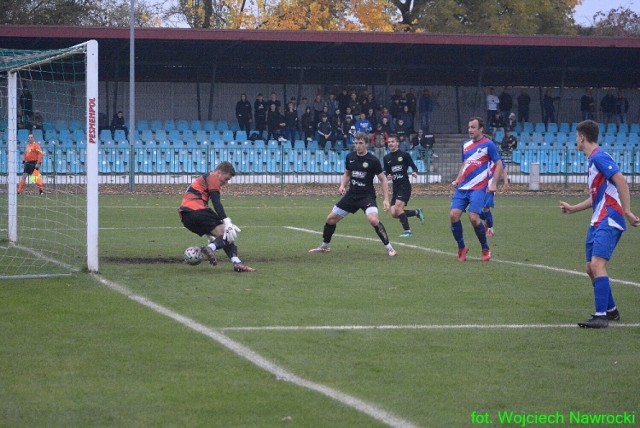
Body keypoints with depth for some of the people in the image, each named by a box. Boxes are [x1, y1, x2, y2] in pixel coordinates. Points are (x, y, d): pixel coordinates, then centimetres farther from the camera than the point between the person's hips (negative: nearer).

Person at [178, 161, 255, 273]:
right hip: (196, 210, -9)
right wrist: (227, 223, -19)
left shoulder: (203, 178, 33)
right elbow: (216, 203, -11)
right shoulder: (213, 178, 3)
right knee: (226, 234, -12)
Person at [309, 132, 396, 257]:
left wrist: (386, 199, -13)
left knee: (373, 219, -30)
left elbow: (383, 179, -5)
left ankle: (389, 247, -17)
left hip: (367, 195, -5)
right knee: (331, 219, 7)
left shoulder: (373, 160, -11)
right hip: (351, 194, 5)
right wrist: (342, 185, -1)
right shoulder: (350, 157, 2)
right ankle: (325, 246, 29)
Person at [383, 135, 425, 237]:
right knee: (394, 213, -3)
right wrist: (388, 176, -6)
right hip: (395, 187, 6)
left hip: (405, 186, -6)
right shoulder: (386, 158, 11)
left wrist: (415, 172, -20)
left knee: (398, 208, -22)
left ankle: (407, 231, -11)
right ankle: (416, 212, 19)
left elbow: (413, 166, 2)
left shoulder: (404, 155, -2)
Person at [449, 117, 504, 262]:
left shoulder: (488, 144, -4)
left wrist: (493, 183, -12)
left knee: (474, 217, -17)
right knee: (454, 215, -8)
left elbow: (499, 165, -2)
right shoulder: (466, 145, 14)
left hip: (478, 189, -6)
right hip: (462, 187, 6)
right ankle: (461, 248, 8)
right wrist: (457, 180, 12)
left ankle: (485, 249, 2)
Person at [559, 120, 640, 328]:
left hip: (609, 221, -10)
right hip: (598, 222, 10)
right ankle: (611, 311, 23)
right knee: (591, 268, 12)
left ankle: (601, 316, -21)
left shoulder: (599, 157, -11)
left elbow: (621, 181, -21)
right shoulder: (593, 160, 19)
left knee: (597, 265, -19)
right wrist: (573, 208, 31)